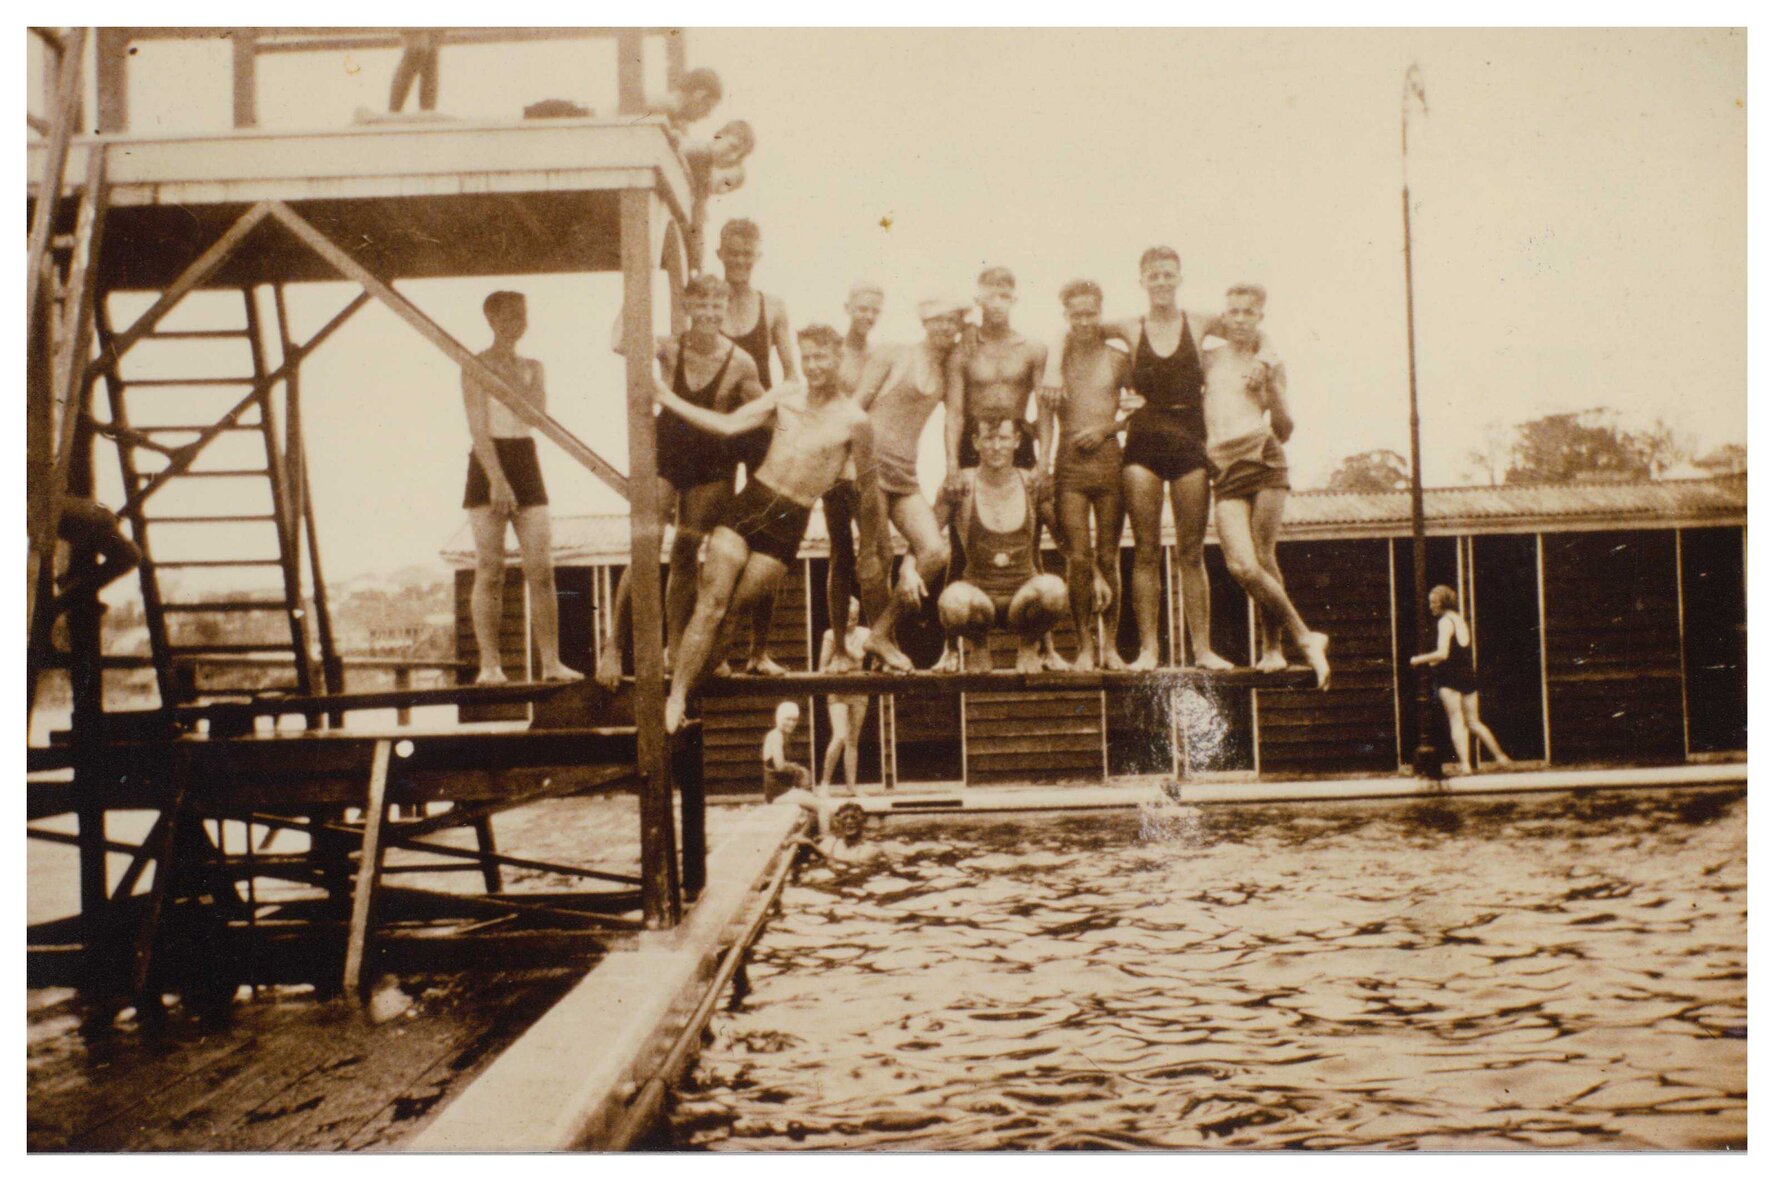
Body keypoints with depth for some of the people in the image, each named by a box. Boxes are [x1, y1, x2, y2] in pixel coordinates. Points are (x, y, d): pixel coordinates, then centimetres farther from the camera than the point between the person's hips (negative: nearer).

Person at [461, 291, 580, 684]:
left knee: (542, 569, -2)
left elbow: (539, 411, -3)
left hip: (526, 462, 5)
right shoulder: (476, 366, -1)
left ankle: (551, 661, -1)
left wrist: (511, 370, -6)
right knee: (490, 571, -5)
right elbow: (478, 427, -10)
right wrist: (497, 479, -19)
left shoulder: (533, 367, 15)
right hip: (489, 464, -4)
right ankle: (489, 664, -2)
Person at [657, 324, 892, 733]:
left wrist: (869, 552, 10)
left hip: (789, 523, -3)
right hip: (750, 501, 3)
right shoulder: (785, 395, 8)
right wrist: (669, 399, 4)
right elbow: (728, 425, 7)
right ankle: (677, 695, -8)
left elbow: (868, 491, 4)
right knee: (711, 604, -8)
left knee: (734, 605, -5)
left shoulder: (854, 422, -3)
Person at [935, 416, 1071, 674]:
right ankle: (978, 648, 3)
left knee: (1053, 588, -34)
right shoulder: (961, 486, -1)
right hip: (978, 594, -1)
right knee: (954, 598, -37)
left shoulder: (1033, 485, 3)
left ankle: (1028, 646, 2)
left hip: (1023, 595, 1)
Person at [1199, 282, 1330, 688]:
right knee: (1242, 566, -13)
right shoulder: (1210, 354, 15)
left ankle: (1271, 647, 11)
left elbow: (1285, 431, 4)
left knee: (1264, 559, -6)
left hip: (1264, 461, -1)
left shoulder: (1271, 366, 10)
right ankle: (1305, 637, 1)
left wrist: (1272, 391, -10)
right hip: (1224, 469, 1)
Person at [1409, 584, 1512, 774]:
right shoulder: (1462, 620, 13)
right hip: (1468, 674, 7)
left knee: (1456, 722, -4)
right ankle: (1500, 756, 15)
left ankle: (1465, 764, -10)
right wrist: (1435, 662, 23)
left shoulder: (1445, 621, -10)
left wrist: (1419, 659, -8)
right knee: (1473, 722, 15)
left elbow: (1442, 654, -19)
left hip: (1450, 676, -7)